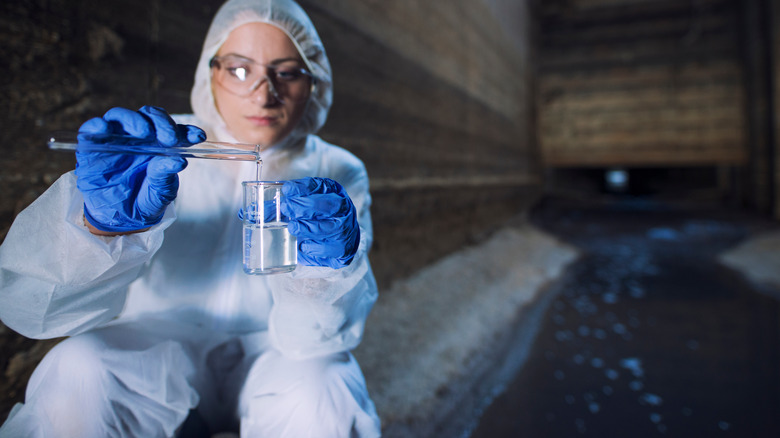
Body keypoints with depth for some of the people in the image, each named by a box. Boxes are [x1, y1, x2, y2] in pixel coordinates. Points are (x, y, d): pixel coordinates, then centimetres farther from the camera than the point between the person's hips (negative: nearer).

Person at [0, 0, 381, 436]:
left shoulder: (338, 174, -9)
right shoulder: (167, 153, -9)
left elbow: (315, 338, -17)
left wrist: (327, 267, -38)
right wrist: (102, 223, -37)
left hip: (272, 354, 0)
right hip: (158, 346, 1)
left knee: (320, 399, -31)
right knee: (76, 378, -28)